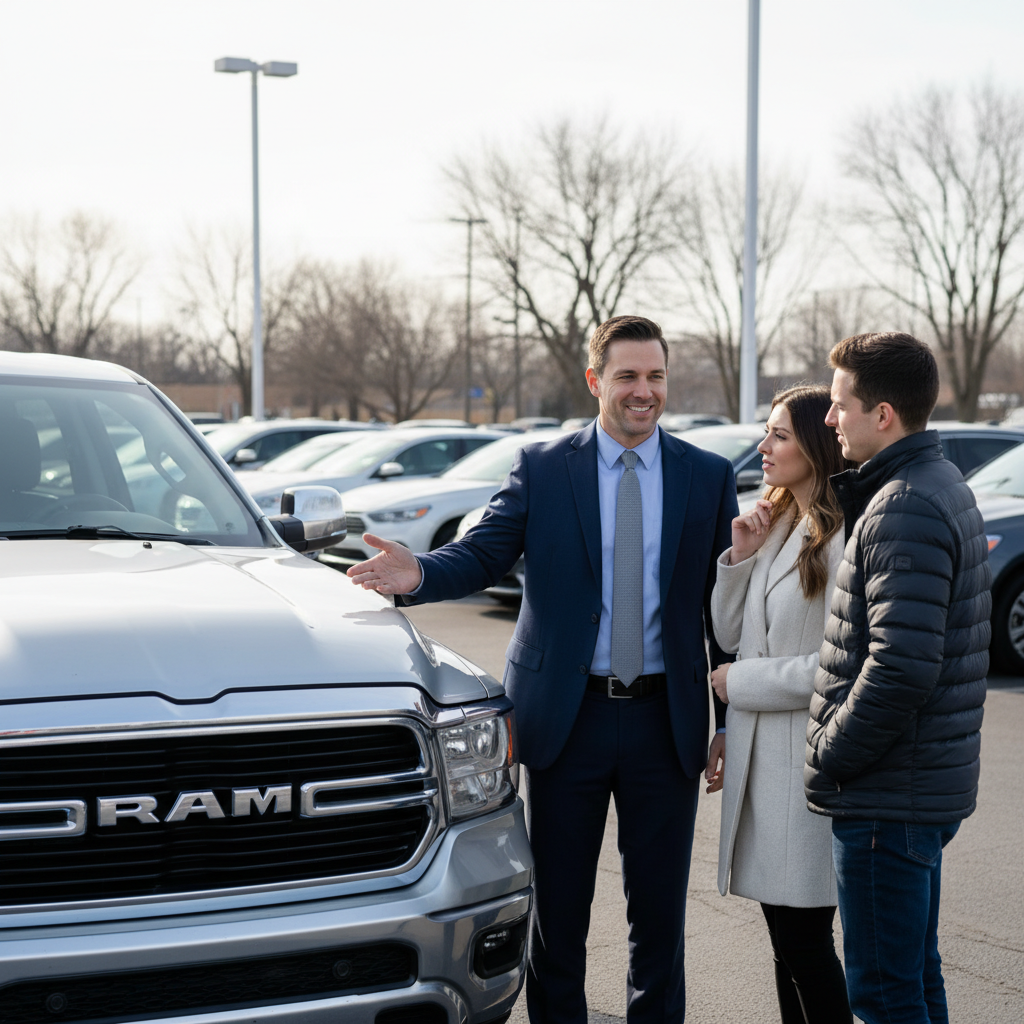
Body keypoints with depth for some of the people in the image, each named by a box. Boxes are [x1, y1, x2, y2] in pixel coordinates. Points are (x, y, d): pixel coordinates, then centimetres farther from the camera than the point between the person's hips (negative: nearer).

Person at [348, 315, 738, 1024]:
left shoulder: (708, 477, 4)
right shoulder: (542, 468, 1)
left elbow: (725, 607, 5)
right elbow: (481, 556, -5)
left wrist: (730, 725, 3)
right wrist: (419, 574, -27)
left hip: (666, 723, 1)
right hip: (567, 720, -1)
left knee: (660, 908, 10)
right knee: (558, 906, 9)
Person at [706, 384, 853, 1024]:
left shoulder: (846, 539, -15)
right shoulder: (776, 525, 13)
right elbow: (729, 636, 15)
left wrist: (743, 681, -10)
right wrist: (741, 557, 1)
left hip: (808, 765, -8)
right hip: (759, 758, 8)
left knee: (805, 942, -2)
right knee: (786, 939, 14)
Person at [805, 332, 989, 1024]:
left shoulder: (903, 510, -20)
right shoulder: (943, 485, 13)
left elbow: (901, 668, -27)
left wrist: (826, 760, -15)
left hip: (889, 797, -10)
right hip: (930, 784, 10)